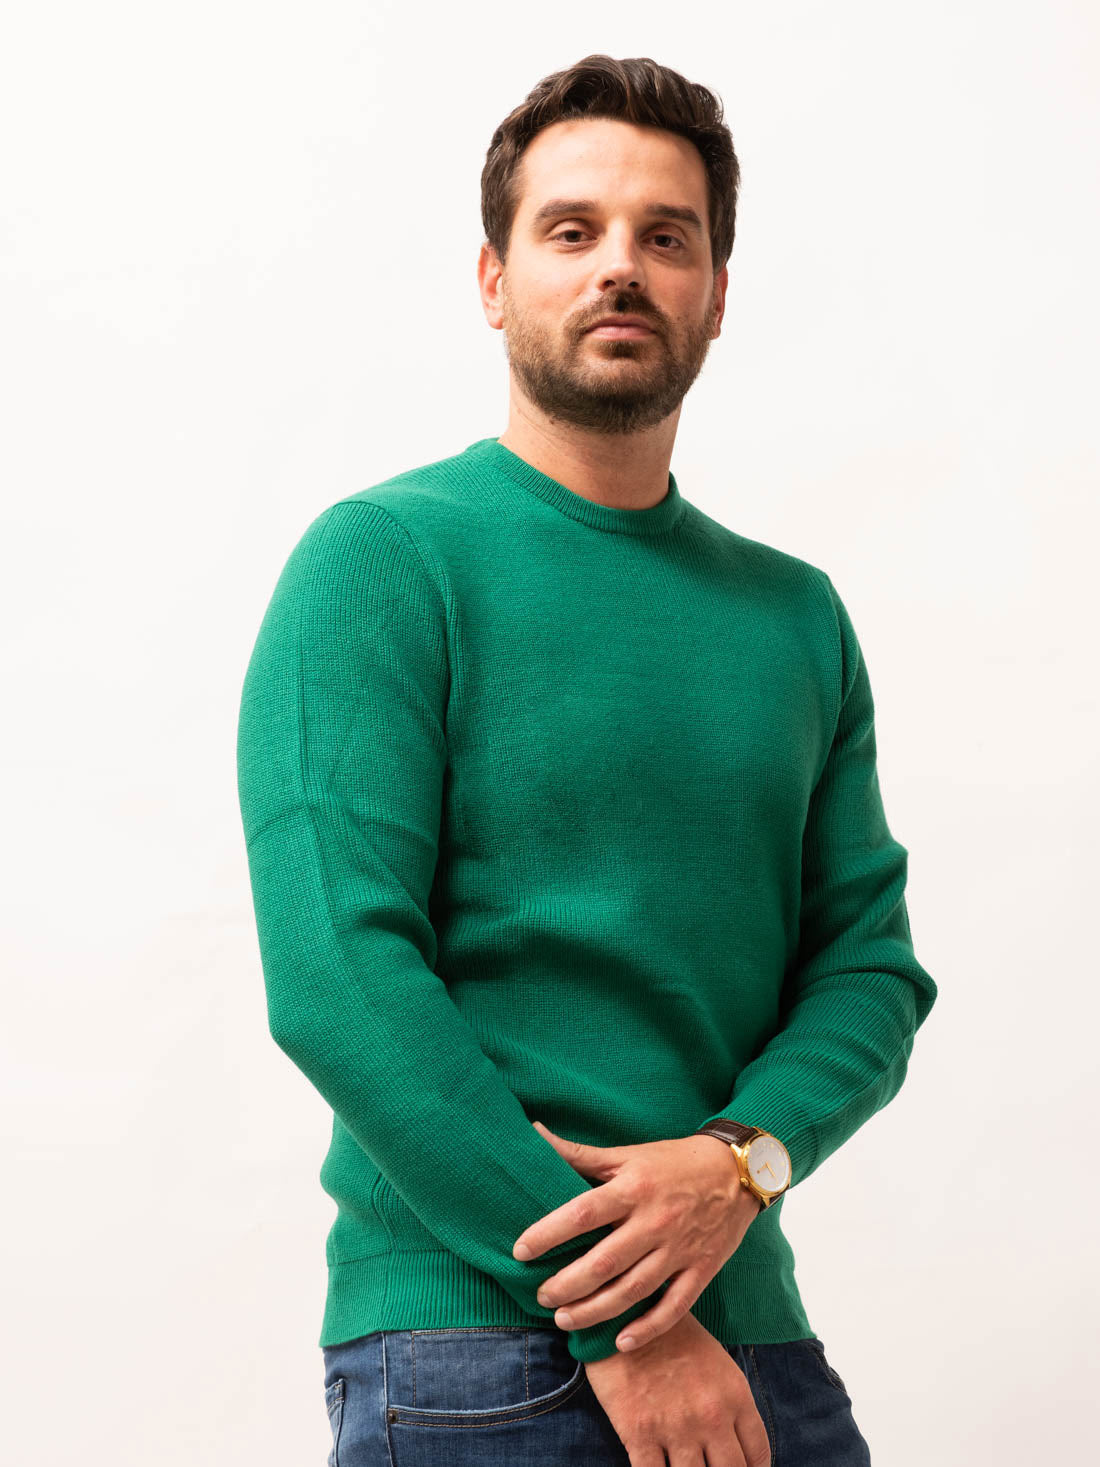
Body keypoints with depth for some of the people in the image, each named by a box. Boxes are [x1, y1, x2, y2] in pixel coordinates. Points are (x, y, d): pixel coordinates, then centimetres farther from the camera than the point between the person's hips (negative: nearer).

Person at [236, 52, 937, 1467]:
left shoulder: (796, 612, 10)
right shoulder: (383, 558, -7)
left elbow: (872, 961, 7)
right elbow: (337, 977, -15)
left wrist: (742, 1160, -14)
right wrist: (615, 1323, -17)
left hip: (757, 1341, 5)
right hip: (475, 1344, -5)